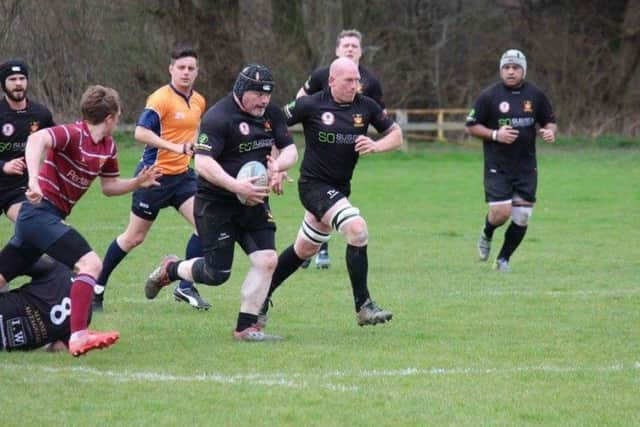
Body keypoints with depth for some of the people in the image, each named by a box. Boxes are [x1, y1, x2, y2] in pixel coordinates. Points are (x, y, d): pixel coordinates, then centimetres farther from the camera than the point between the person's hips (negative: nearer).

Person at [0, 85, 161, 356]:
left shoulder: (108, 147, 11)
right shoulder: (74, 134, -17)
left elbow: (109, 186, 23)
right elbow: (37, 139, -34)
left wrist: (138, 183, 6)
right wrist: (34, 180, -46)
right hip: (40, 211, -10)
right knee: (90, 263, -21)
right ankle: (78, 335, -28)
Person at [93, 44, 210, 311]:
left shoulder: (198, 102, 8)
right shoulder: (161, 99, -16)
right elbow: (141, 132, -27)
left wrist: (192, 144, 12)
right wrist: (175, 147, -32)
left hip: (182, 174, 6)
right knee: (134, 237, 4)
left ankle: (186, 288, -2)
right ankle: (98, 285, 22)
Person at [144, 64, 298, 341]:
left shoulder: (271, 114, 5)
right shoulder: (218, 117, -18)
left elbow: (290, 149, 10)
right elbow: (203, 163, -24)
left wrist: (278, 165, -14)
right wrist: (236, 186, -34)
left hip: (254, 203, 7)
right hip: (215, 204, -6)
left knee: (267, 260, -9)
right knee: (217, 273, -3)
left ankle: (246, 328, 1)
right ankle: (170, 270, 28)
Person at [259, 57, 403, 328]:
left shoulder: (366, 107, 1)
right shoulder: (311, 105, -12)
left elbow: (396, 135, 7)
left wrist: (375, 146, -14)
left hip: (340, 188, 7)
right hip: (314, 184, -7)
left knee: (305, 250, 17)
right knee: (358, 230, -24)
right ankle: (363, 307, -18)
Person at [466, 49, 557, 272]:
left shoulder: (536, 95, 4)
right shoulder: (489, 95, -6)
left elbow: (550, 121, 14)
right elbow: (471, 126, -1)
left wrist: (550, 131, -9)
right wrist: (495, 134, -17)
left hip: (526, 167, 3)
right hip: (497, 167, -3)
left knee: (522, 216, 0)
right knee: (501, 212, -15)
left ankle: (503, 259, 19)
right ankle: (486, 235, 21)